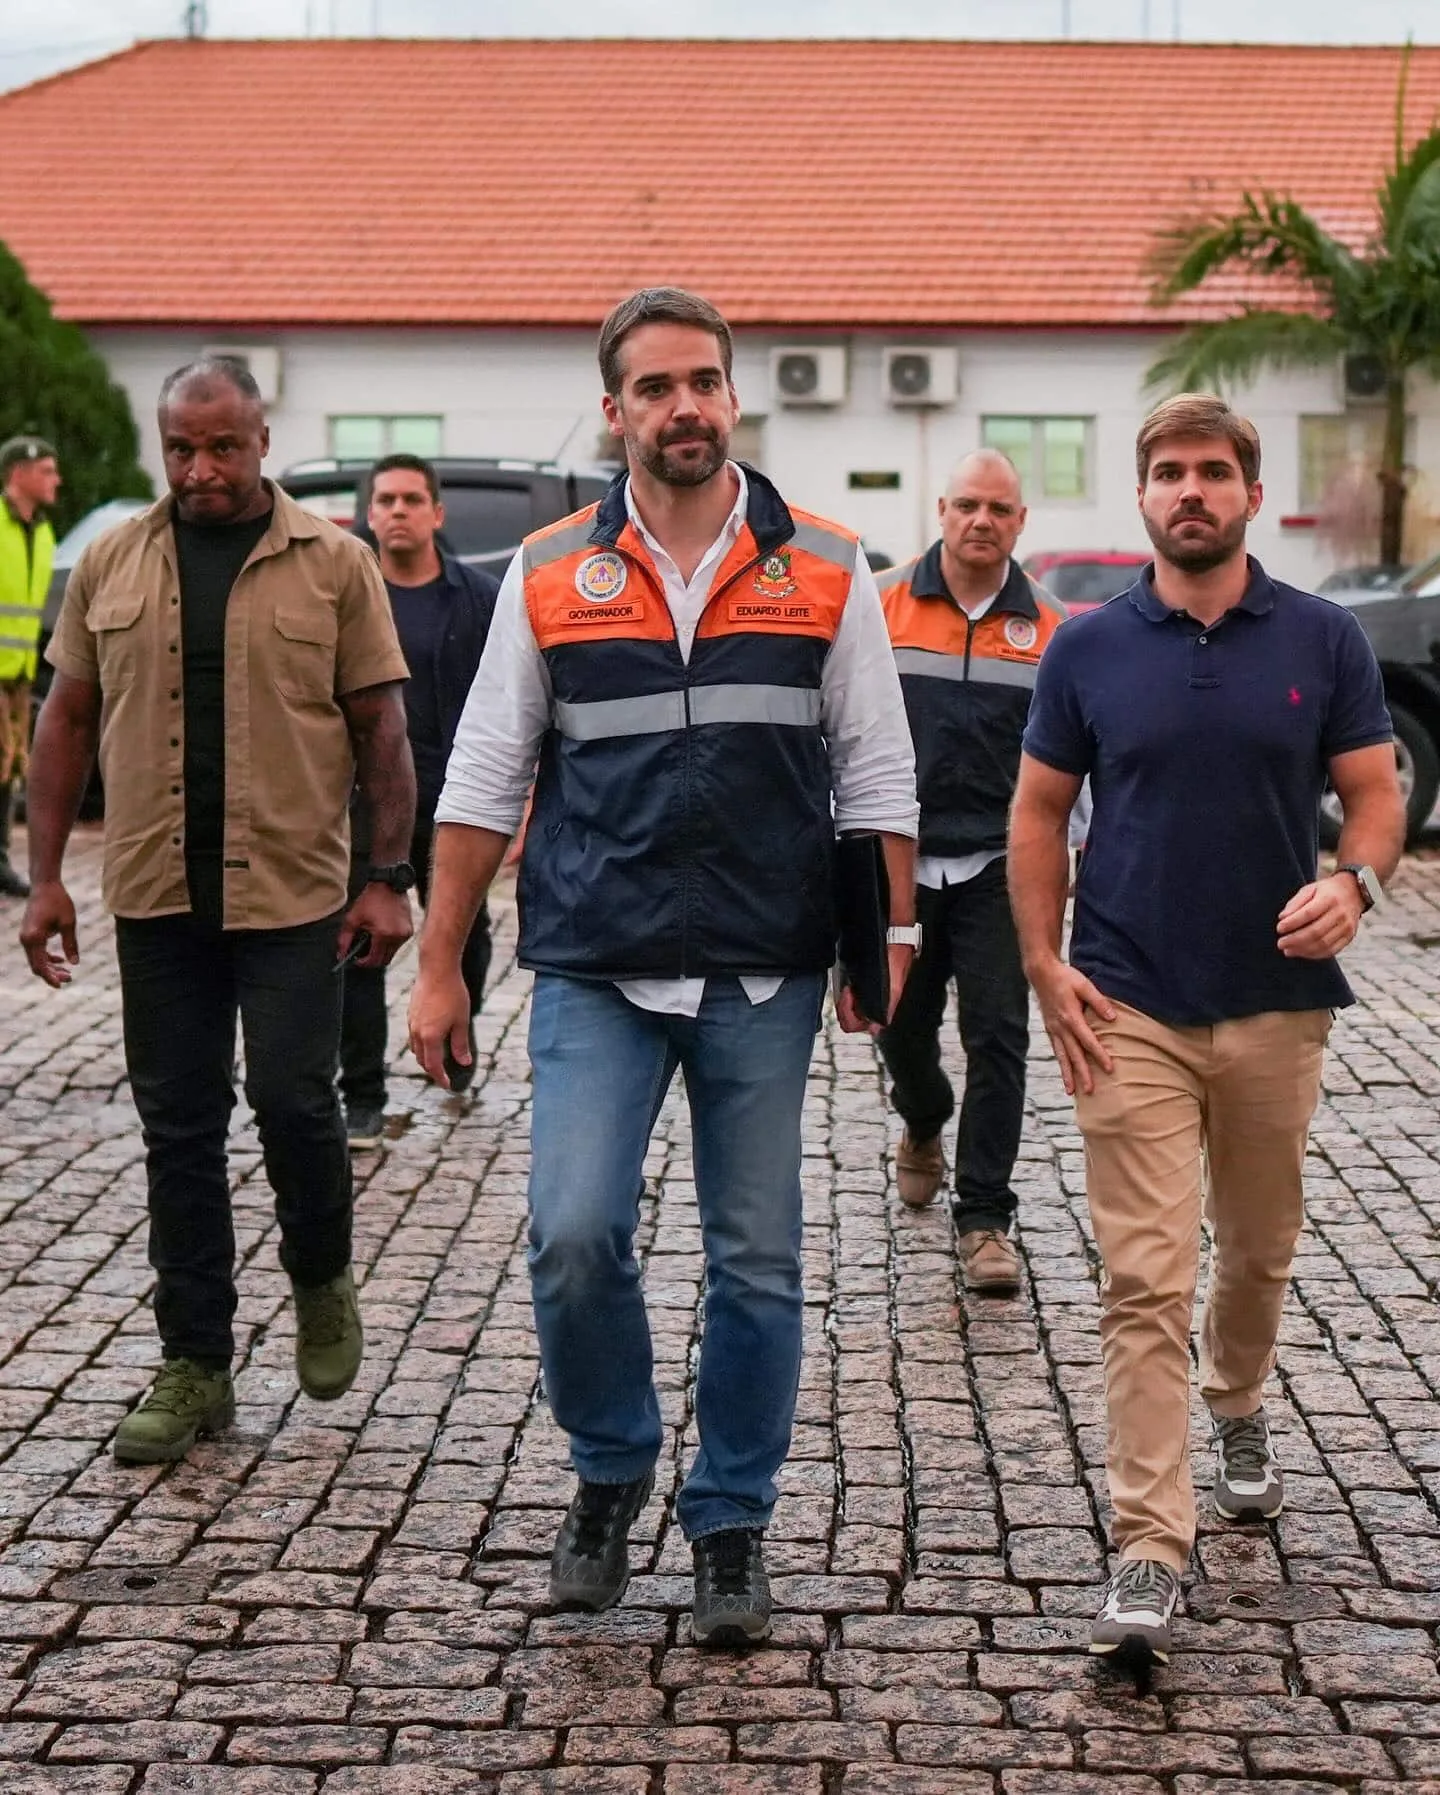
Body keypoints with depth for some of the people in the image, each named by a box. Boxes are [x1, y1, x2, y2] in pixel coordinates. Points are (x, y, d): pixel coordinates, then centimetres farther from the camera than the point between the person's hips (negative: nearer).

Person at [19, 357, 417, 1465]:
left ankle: (323, 1280, 25)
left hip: (294, 890, -3)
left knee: (293, 1098, -5)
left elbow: (381, 727, 1)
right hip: (155, 895, 3)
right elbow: (68, 720, 11)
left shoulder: (334, 564, 0)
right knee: (179, 1126, 7)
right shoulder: (111, 565, 8)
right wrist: (46, 875, 6)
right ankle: (195, 1367, 16)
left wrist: (392, 877, -4)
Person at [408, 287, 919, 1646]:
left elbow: (875, 777, 7)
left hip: (765, 979, 0)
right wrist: (439, 965, 3)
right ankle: (609, 1471, 16)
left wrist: (890, 936, -2)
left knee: (756, 1262, 5)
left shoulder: (824, 574, 4)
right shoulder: (551, 577, 5)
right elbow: (484, 780, 6)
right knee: (573, 1237, -11)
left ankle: (730, 1525, 21)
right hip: (594, 973, 0)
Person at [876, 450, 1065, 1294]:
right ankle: (925, 1129, 46)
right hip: (897, 864, 1)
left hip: (997, 867, 0)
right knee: (902, 1026, 12)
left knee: (997, 1039, -5)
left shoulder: (1049, 628, 3)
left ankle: (984, 1219, 3)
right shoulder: (882, 607, 0)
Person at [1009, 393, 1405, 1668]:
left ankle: (1238, 1408, 49)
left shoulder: (1324, 641, 1)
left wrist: (1355, 883, -19)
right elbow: (1039, 812, 6)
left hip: (1276, 999, 2)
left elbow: (1377, 792, 3)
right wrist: (1045, 967, -4)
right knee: (1146, 1277, -7)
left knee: (1258, 1247, 19)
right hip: (1130, 1009, -1)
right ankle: (1150, 1551, -6)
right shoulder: (1088, 650, 1)